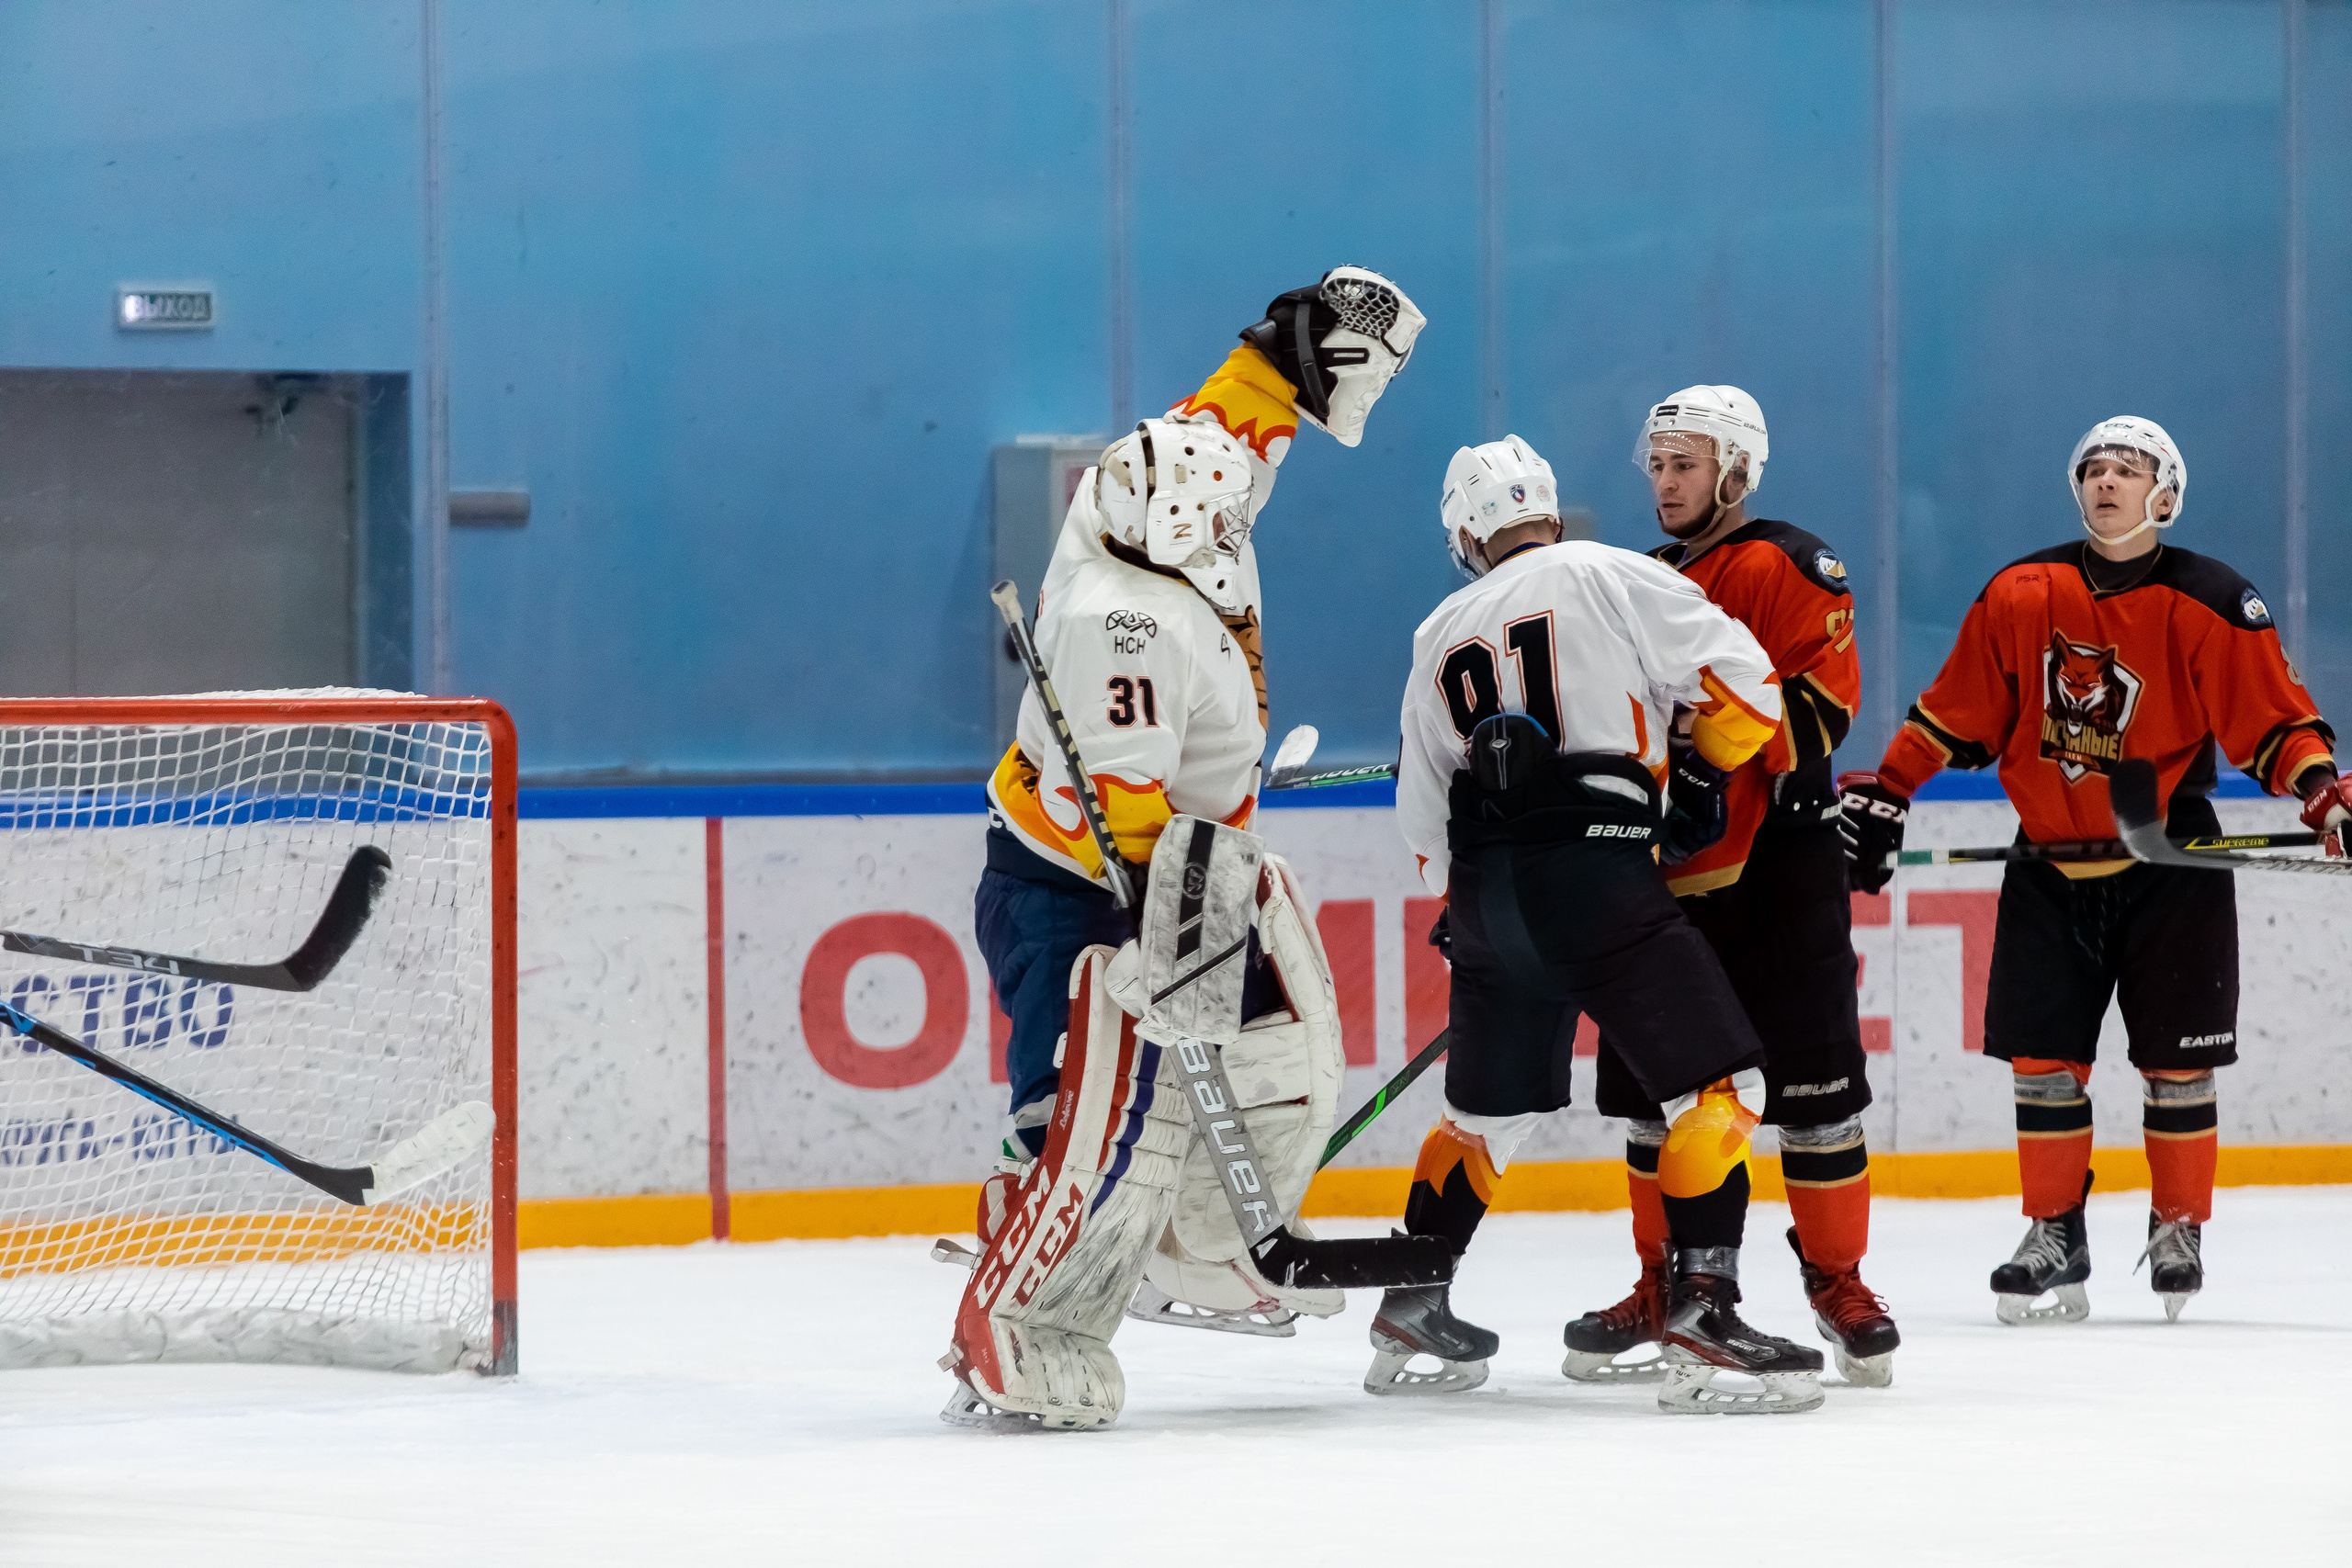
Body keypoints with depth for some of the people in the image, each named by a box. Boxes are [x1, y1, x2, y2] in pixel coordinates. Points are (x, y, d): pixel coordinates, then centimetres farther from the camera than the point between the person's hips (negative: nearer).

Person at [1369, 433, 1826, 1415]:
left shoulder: (1440, 640, 19)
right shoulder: (1610, 578, 2)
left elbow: (1425, 821, 23)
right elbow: (1740, 682, -4)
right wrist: (1698, 775, 14)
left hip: (1484, 890, 6)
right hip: (1595, 869, -6)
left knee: (1491, 1107, 22)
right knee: (1718, 1084, -5)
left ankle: (1409, 1312, 28)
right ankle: (1701, 1312, -17)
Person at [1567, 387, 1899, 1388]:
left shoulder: (1785, 566, -4)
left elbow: (1825, 692, -16)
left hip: (1778, 866, -7)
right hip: (1664, 875, 7)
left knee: (1812, 1082, -5)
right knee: (1652, 1086, 6)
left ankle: (1838, 1282, 6)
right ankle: (1667, 1288, 15)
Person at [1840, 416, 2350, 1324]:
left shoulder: (2209, 605, -9)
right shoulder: (2020, 595, 0)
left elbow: (2272, 719, -9)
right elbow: (1956, 713, 8)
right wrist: (1883, 792, 5)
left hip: (2170, 865, -2)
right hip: (2051, 865, 2)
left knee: (2175, 1061, 1)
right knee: (2042, 1058, 1)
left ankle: (2178, 1230, 17)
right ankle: (2053, 1238, 11)